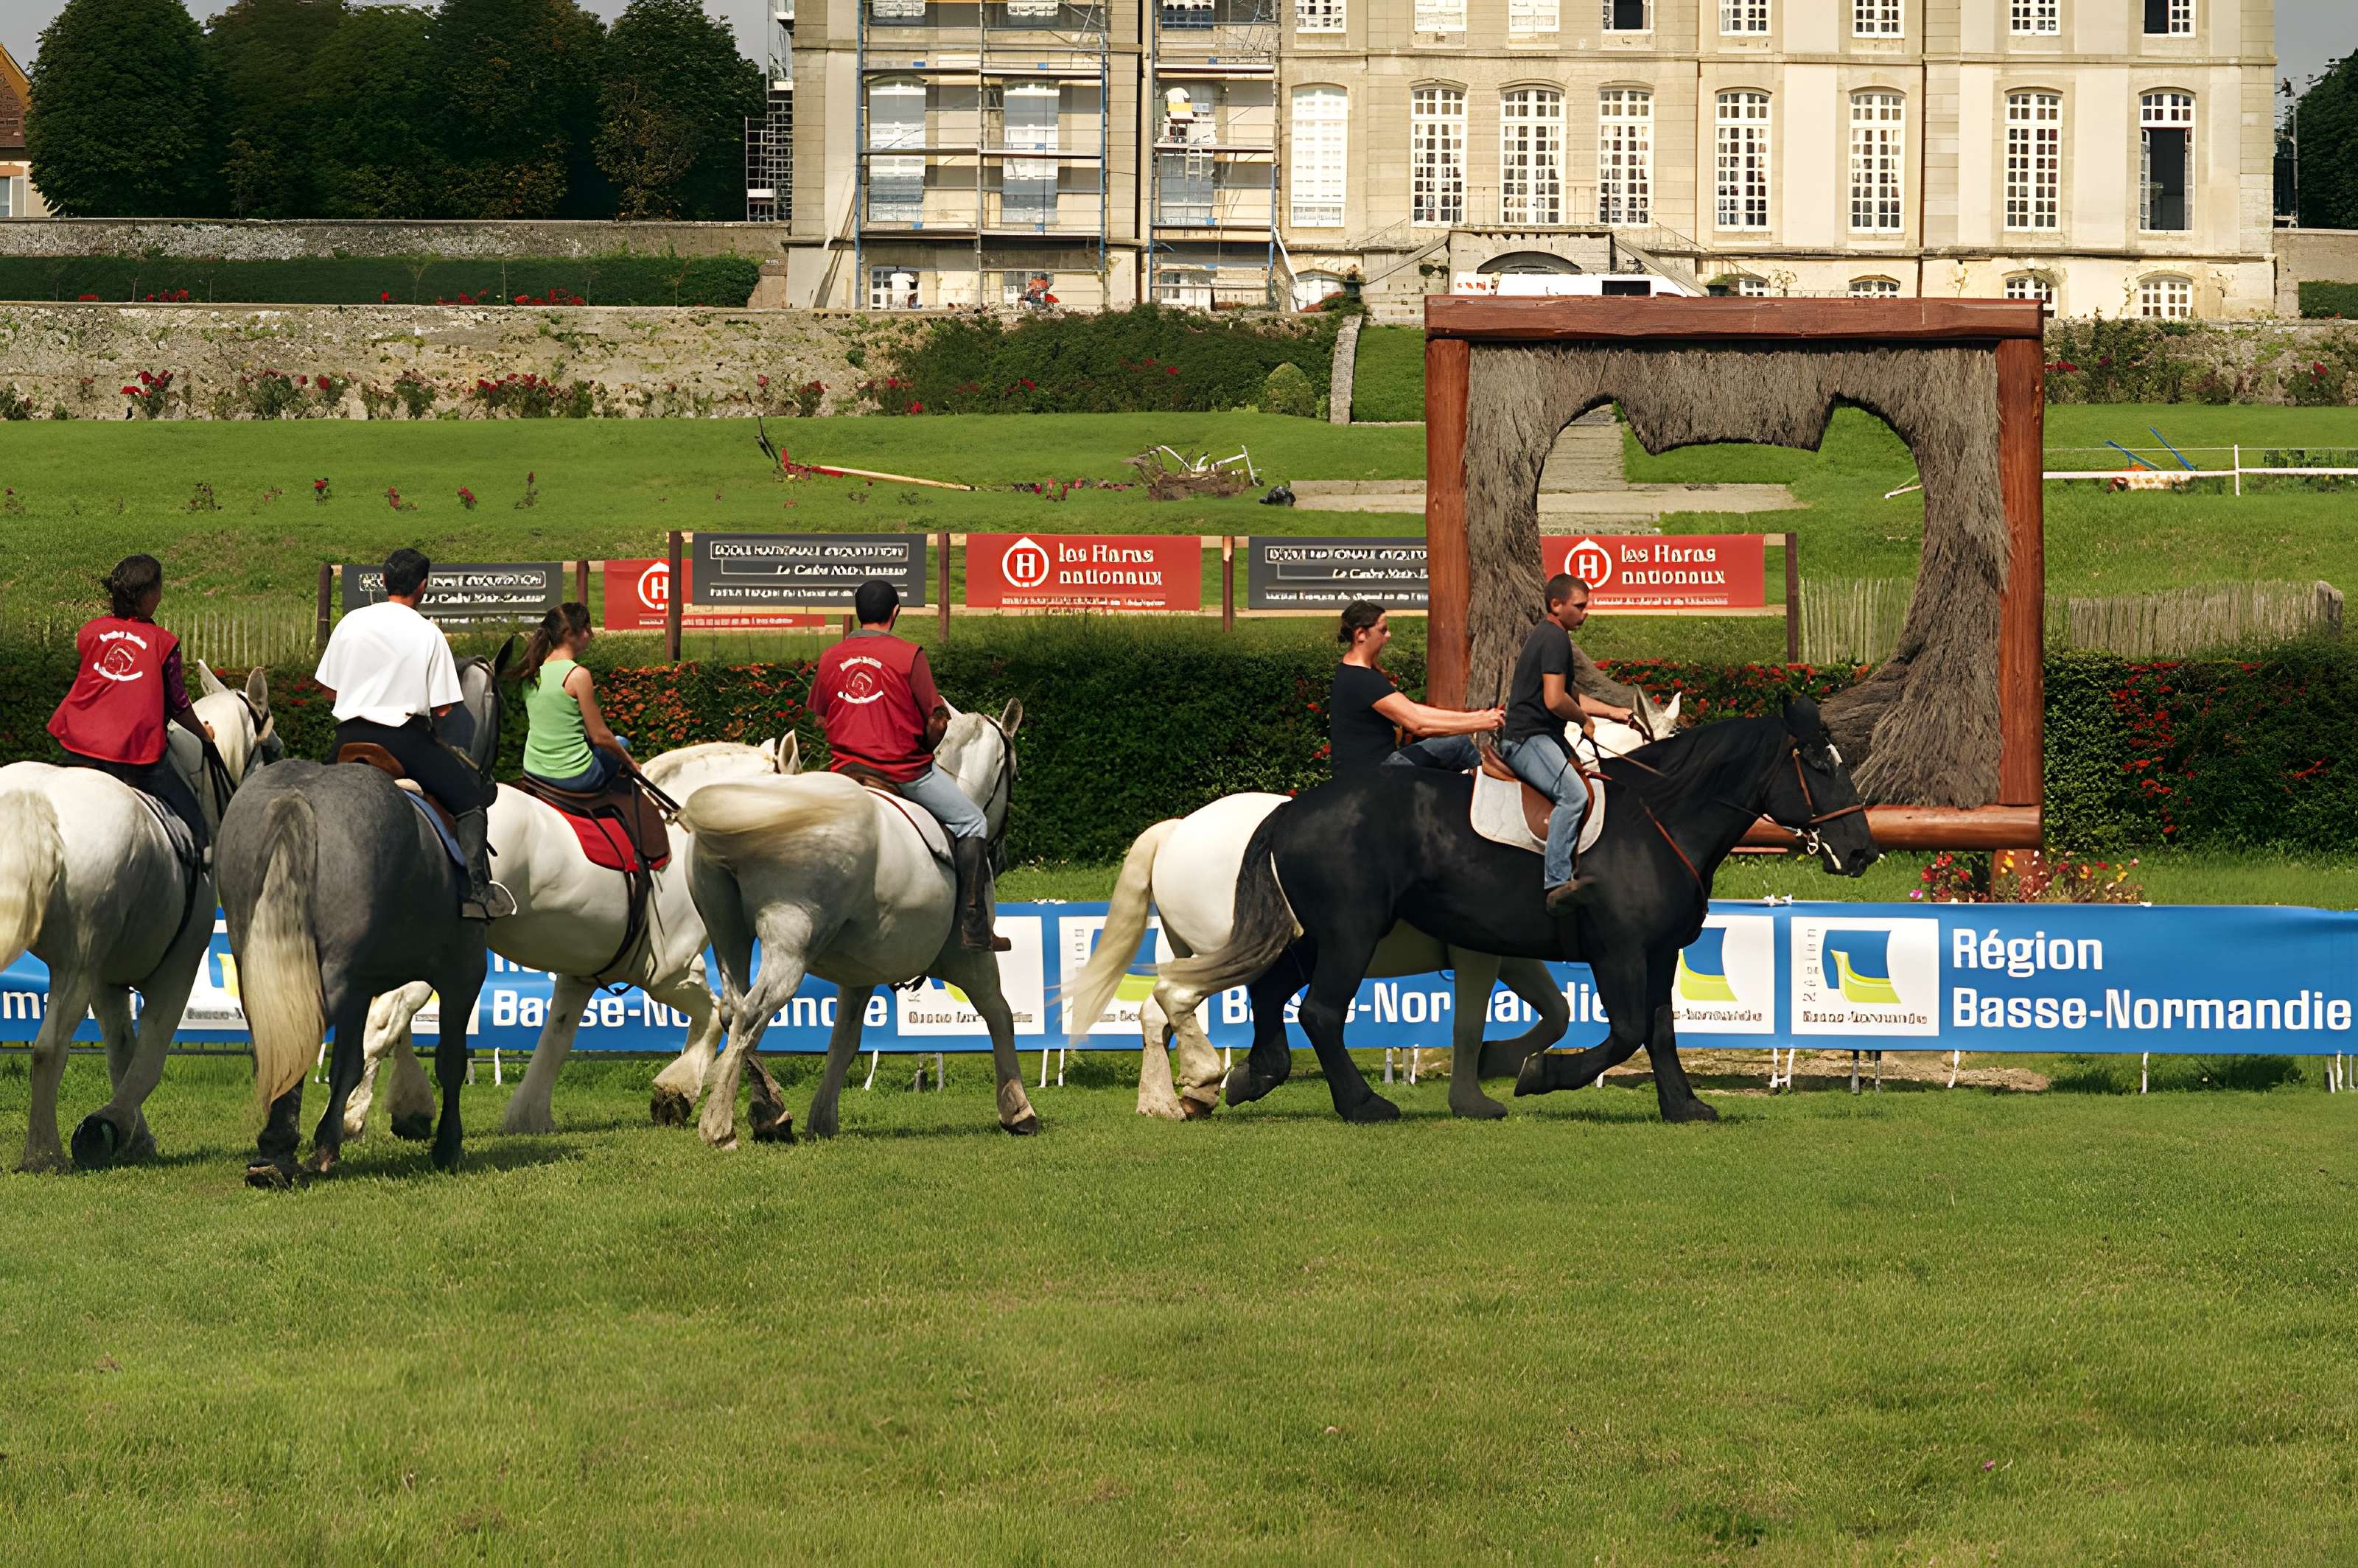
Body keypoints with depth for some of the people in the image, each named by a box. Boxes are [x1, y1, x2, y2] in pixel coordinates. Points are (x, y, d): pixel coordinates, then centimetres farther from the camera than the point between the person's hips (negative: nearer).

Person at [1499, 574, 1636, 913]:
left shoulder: (1544, 635, 22)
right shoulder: (1555, 638, -12)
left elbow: (1569, 697, 32)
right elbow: (1555, 700, -21)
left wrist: (1613, 712, 25)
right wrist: (1585, 720, -2)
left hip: (1543, 738, 11)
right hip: (1528, 739, -11)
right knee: (1574, 794, -31)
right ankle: (1558, 882, -42)